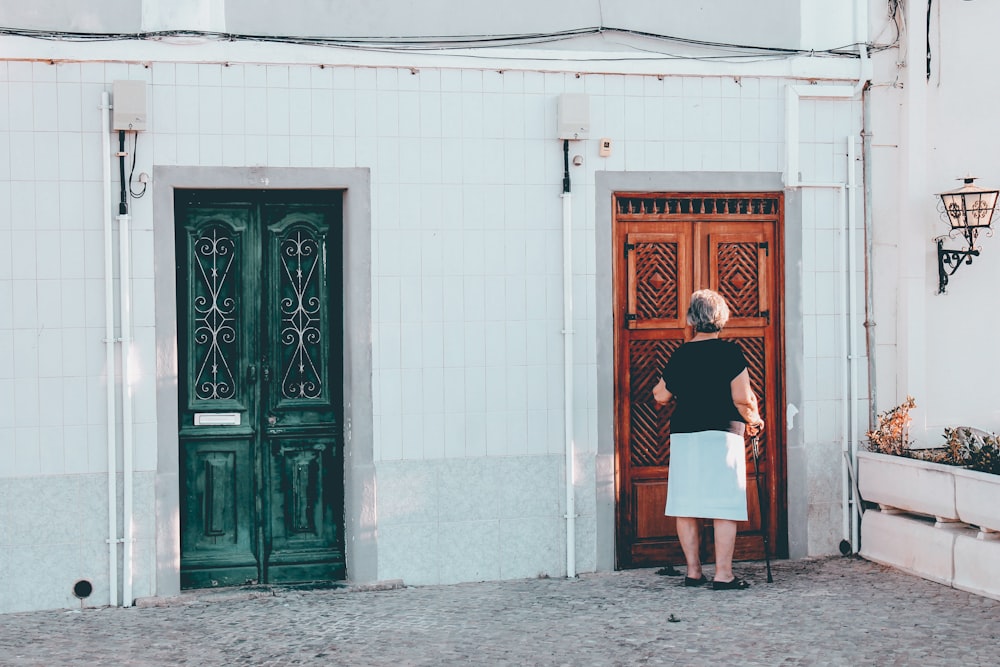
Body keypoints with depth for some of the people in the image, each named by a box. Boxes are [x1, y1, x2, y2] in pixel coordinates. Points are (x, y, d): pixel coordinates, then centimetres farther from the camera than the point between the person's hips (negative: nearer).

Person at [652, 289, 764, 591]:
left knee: (686, 505, 8)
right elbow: (742, 399, -11)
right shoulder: (729, 352, -5)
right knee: (724, 506, -1)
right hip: (721, 435, -4)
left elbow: (661, 396, 15)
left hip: (682, 435, 4)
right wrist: (754, 419, 8)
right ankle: (723, 574, -3)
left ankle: (693, 571, 13)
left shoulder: (680, 354, 6)